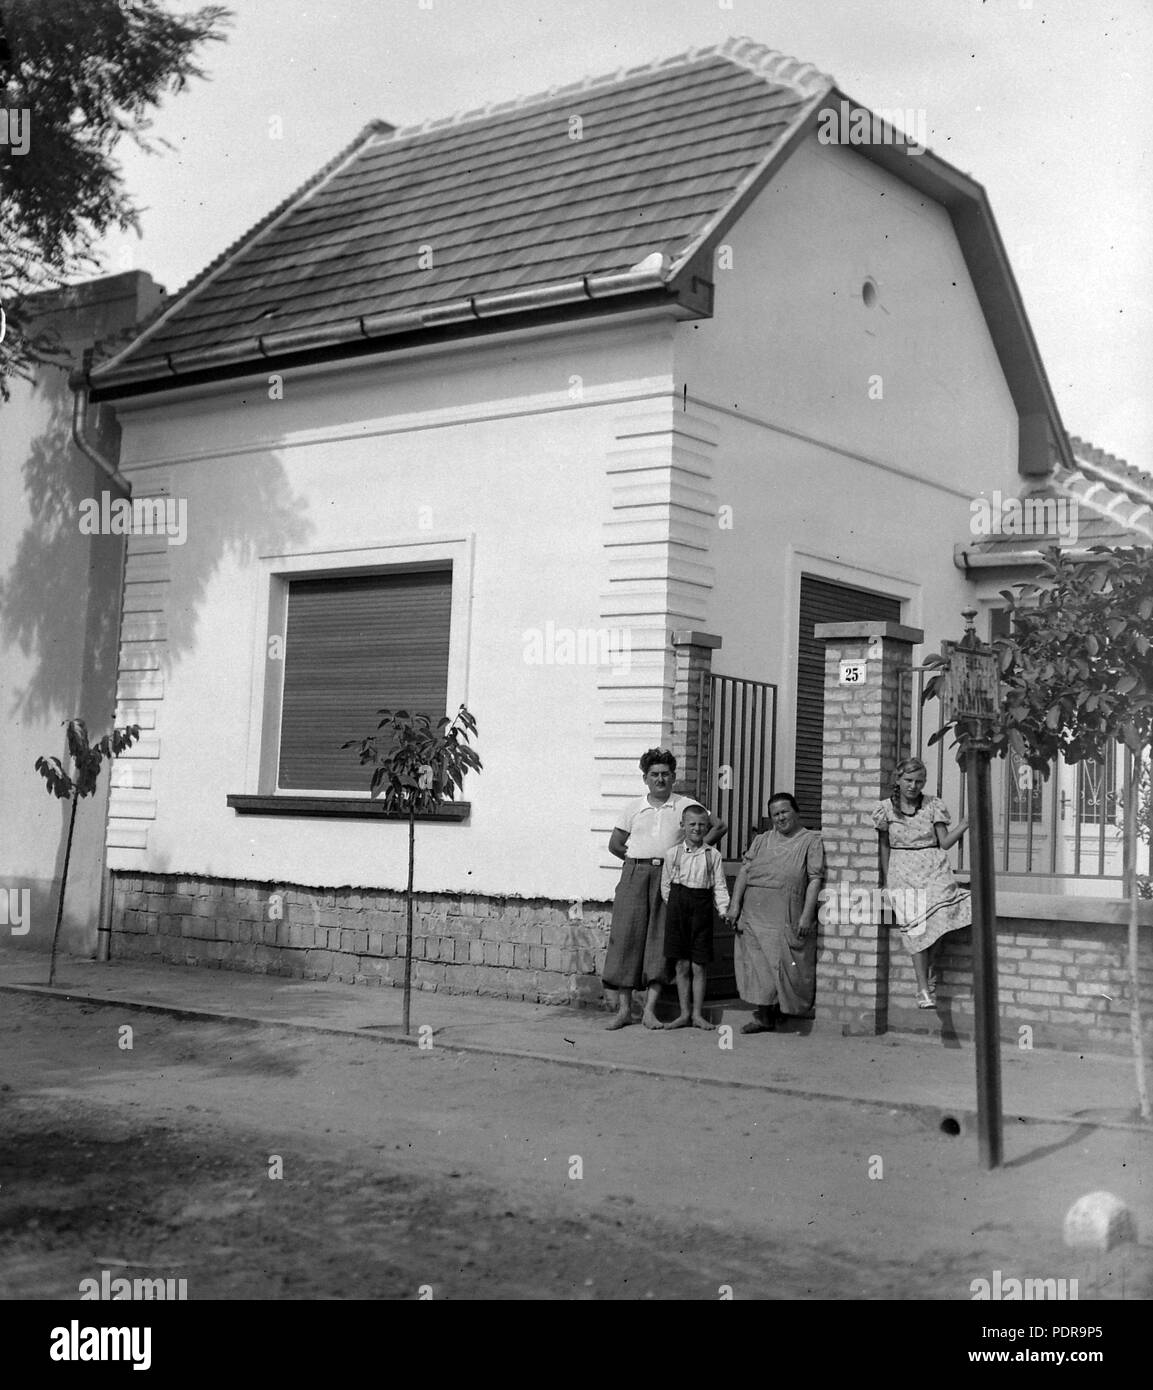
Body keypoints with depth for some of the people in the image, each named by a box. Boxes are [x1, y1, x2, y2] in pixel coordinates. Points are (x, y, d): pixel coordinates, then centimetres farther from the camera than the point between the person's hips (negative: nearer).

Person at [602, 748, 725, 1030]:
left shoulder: (686, 805, 8)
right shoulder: (633, 808, 11)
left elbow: (718, 826, 11)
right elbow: (615, 844, 16)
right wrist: (638, 860, 8)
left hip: (669, 875, -1)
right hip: (635, 875, 1)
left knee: (661, 938, -5)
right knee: (626, 935, -6)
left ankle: (650, 1009, -3)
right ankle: (624, 1008, -1)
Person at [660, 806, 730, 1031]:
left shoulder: (713, 855, 2)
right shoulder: (673, 854, 3)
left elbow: (719, 886, 2)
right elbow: (665, 885, 9)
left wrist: (724, 909, -8)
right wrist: (673, 906, 2)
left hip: (702, 908, -1)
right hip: (678, 905, 1)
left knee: (698, 966, 2)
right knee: (682, 965, 5)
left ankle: (697, 1014, 11)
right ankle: (684, 1013, 13)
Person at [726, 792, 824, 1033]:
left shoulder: (811, 841, 5)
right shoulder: (762, 840, 17)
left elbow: (815, 880, -4)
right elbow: (744, 871, 10)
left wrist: (806, 915, -13)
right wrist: (735, 905, -1)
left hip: (787, 914, -3)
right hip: (754, 912, 4)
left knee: (787, 964, -3)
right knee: (757, 962, 1)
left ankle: (782, 1010, 13)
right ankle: (762, 1015, 7)